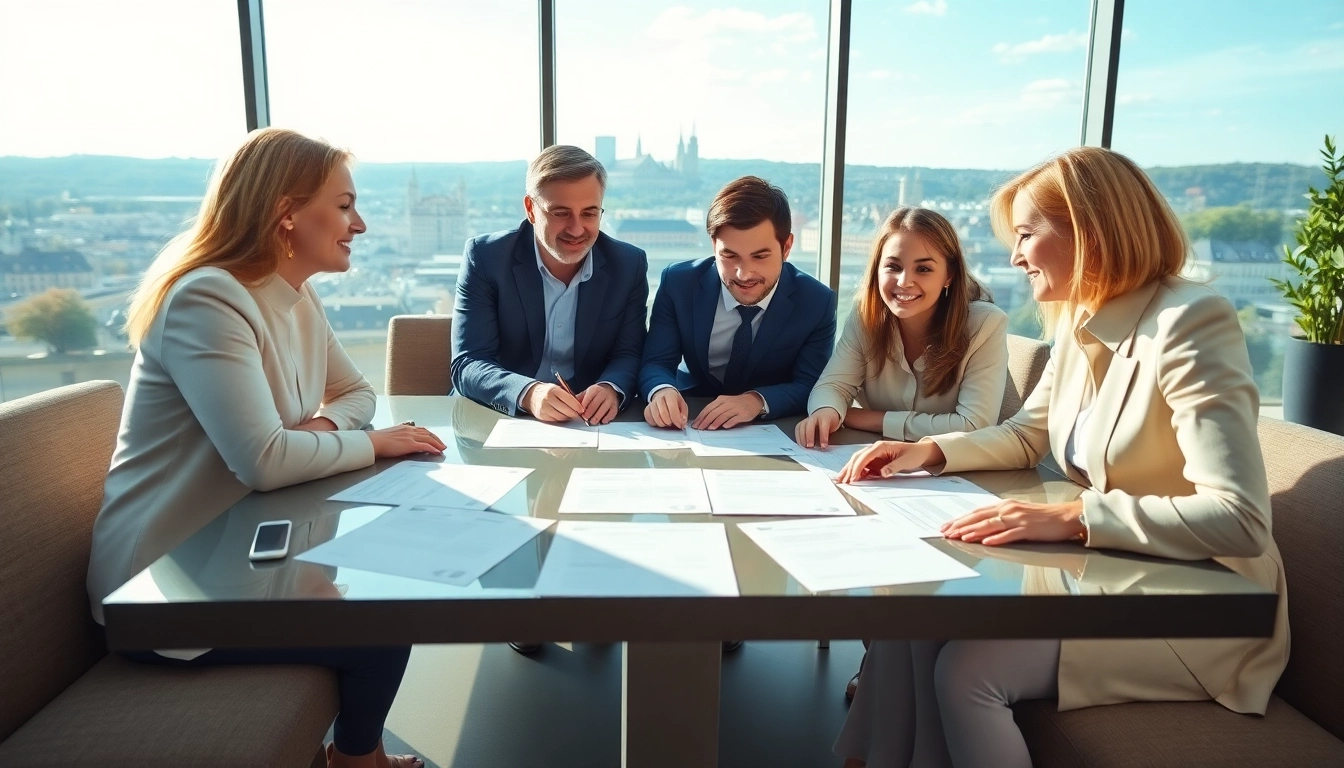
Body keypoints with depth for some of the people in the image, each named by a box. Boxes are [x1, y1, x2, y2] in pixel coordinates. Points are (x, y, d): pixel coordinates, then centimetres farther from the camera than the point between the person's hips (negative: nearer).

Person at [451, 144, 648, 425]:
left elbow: (628, 355, 1)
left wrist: (611, 389, -22)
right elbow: (468, 365, -12)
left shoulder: (629, 265, -2)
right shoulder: (485, 257, -8)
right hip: (498, 421, 0)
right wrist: (529, 394, -32)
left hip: (592, 424, 1)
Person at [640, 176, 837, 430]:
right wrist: (661, 391, -34)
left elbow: (812, 387, -10)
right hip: (692, 424, 1)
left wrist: (758, 401, -30)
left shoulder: (816, 302, -12)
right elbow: (656, 363, -10)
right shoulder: (678, 284, -11)